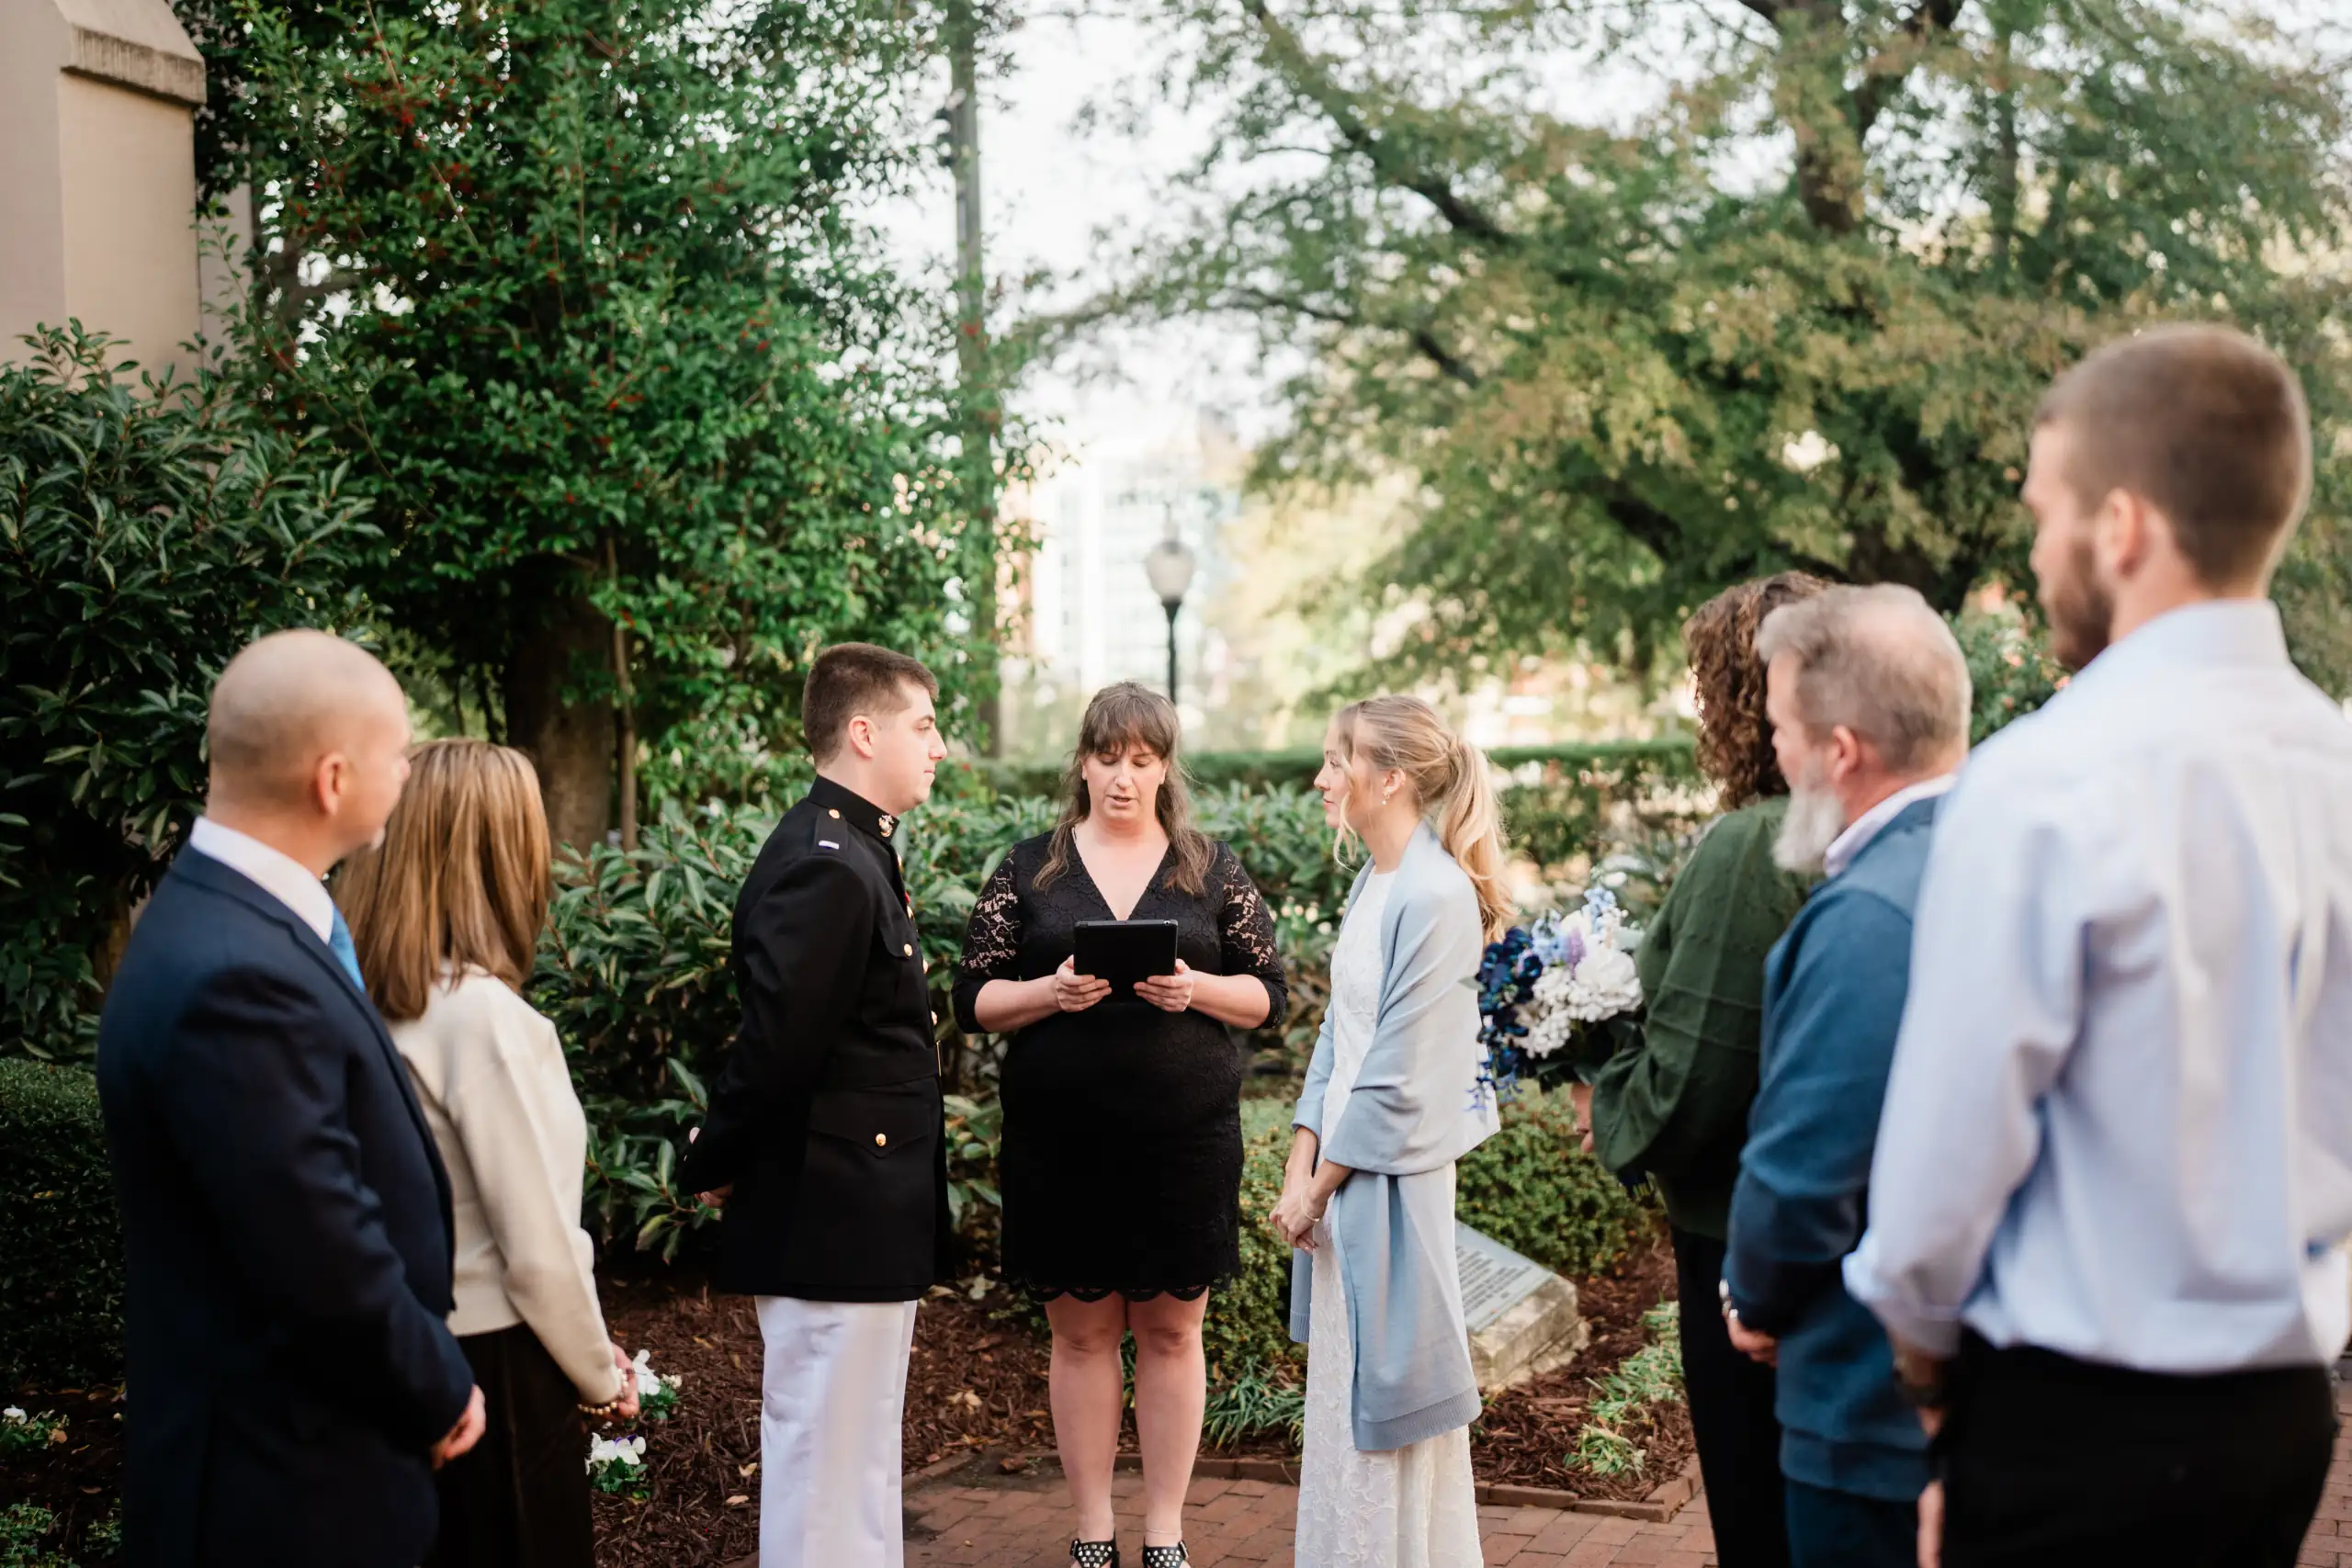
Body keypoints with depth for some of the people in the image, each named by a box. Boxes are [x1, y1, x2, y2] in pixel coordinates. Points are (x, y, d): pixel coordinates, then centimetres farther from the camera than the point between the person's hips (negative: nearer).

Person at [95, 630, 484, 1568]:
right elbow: (327, 1263, -26)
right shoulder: (235, 976, -27)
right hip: (287, 1486, -9)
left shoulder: (235, 922, 5)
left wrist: (425, 1380, 10)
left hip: (297, 1455, 9)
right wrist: (439, 1391, -10)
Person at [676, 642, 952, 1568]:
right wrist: (712, 1170, -11)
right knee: (824, 1458, -1)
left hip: (871, 1221, 10)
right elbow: (776, 1044, -23)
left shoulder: (857, 853, 13)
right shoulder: (822, 866, -20)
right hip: (829, 1218, -10)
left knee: (861, 1454, 18)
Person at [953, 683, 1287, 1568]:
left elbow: (1268, 994, 5)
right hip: (1060, 1138, 0)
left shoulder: (1214, 871, 6)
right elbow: (974, 1001, 3)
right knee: (1081, 1333, 7)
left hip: (1184, 1133, 0)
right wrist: (1051, 991, -16)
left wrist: (1197, 988, -14)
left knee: (1171, 1332, 6)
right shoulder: (1027, 870, 5)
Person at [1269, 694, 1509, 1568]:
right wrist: (1301, 1168, 3)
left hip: (1390, 1178, -8)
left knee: (1383, 1388, 1)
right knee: (1343, 1388, 15)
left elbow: (1398, 1074, -17)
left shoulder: (1435, 896, -17)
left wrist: (1319, 1189, -11)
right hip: (1342, 1162, 8)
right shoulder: (1372, 883, 9)